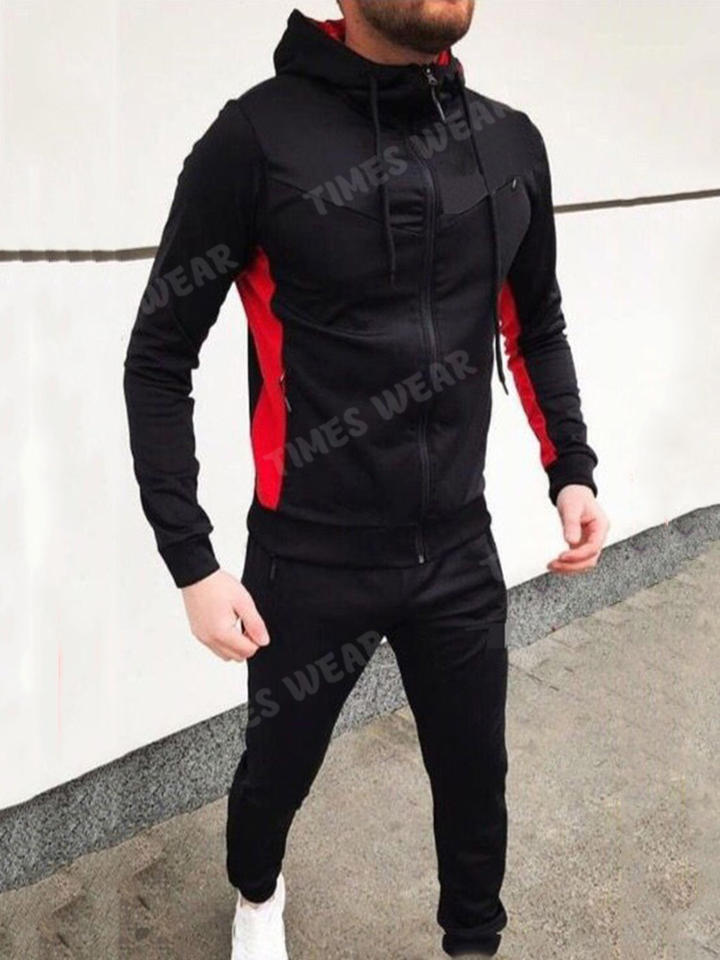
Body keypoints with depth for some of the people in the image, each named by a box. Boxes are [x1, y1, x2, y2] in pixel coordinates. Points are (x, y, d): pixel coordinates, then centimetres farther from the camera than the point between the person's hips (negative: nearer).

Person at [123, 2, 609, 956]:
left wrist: (572, 468, 3)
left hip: (460, 551, 3)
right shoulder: (257, 138, -14)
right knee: (279, 769, 20)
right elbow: (160, 358, -9)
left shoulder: (512, 144, -1)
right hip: (310, 560, -3)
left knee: (476, 777, 15)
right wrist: (191, 560, -12)